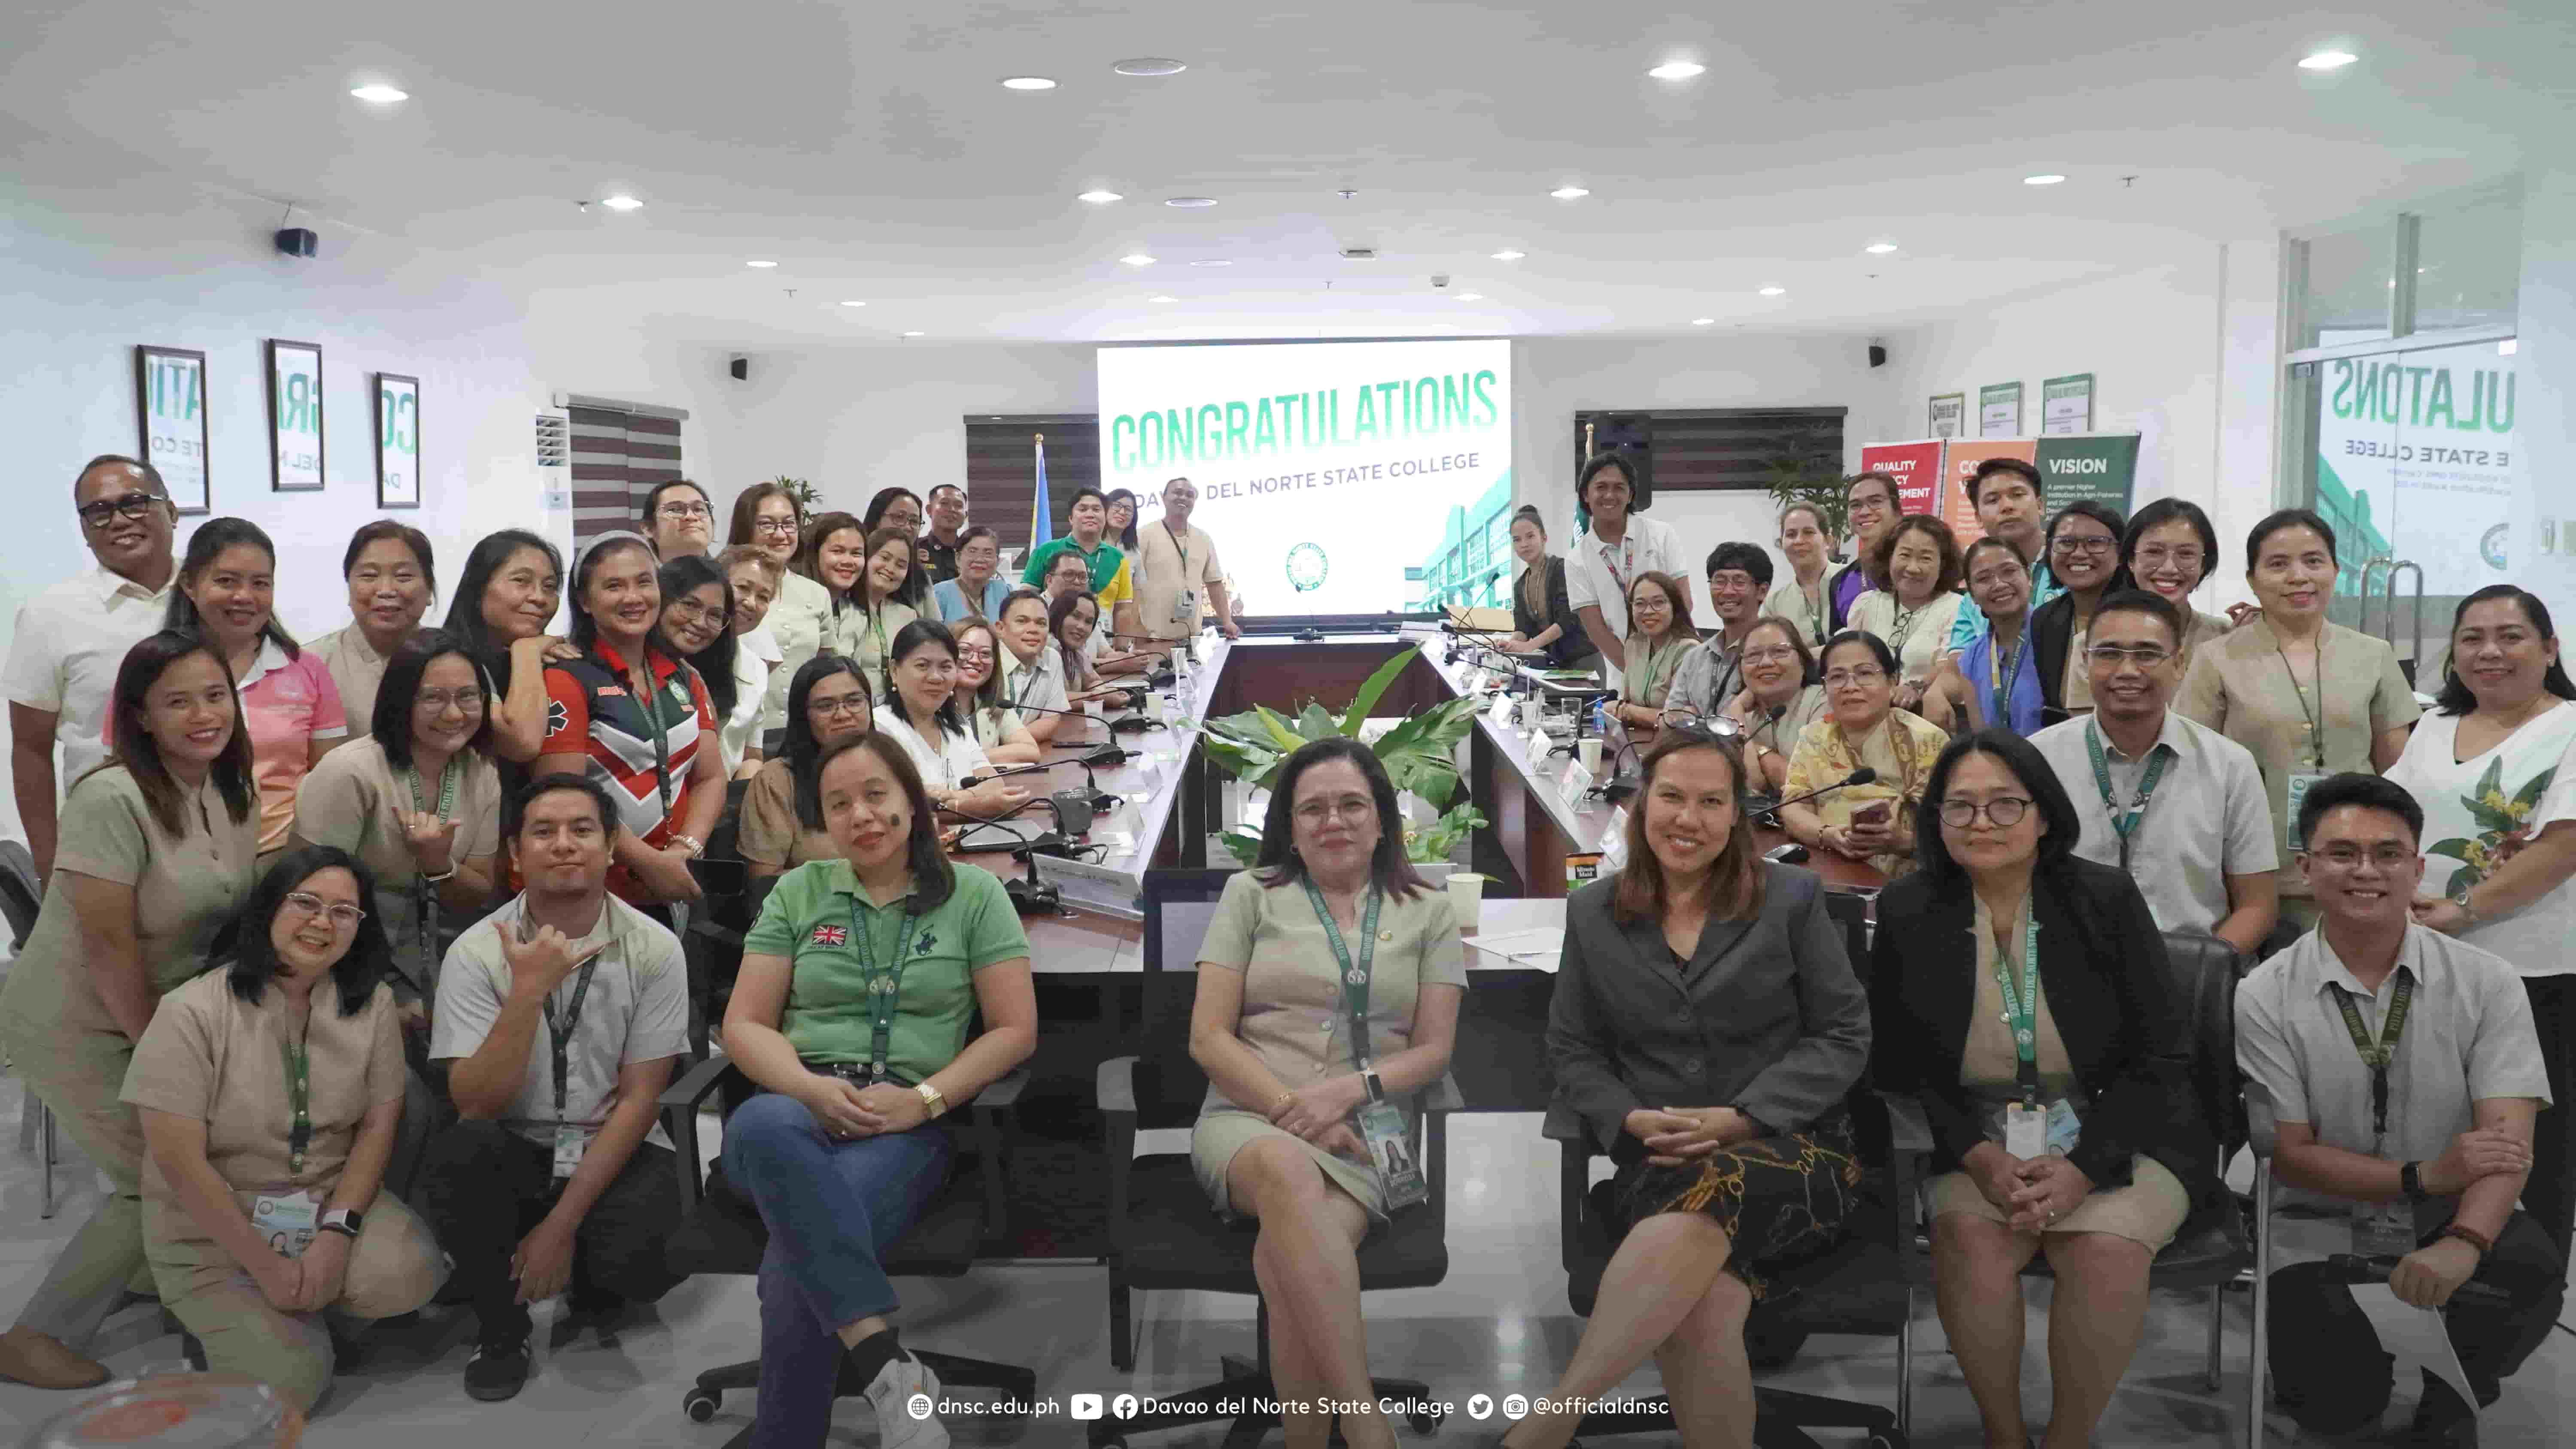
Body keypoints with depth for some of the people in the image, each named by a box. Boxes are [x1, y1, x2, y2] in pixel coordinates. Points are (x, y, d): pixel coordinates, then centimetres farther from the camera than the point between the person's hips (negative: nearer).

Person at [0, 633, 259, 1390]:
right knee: (162, 1186, -4)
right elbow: (109, 945, -23)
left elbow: (231, 913, 6)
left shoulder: (233, 794, -1)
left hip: (163, 1015, 7)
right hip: (76, 1028, -7)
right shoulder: (112, 800, -25)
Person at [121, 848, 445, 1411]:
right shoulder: (193, 1012, -14)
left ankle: (296, 1300, 5)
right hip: (211, 1229, -3)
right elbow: (179, 1162, -17)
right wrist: (265, 1266, -19)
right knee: (287, 1380, -21)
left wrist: (337, 1233, -19)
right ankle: (218, 1312, 13)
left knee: (408, 1275, -28)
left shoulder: (371, 1004, -3)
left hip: (333, 1200, 3)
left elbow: (378, 1126, -3)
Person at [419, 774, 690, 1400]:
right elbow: (477, 1103, -16)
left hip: (613, 1154, -1)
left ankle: (590, 1288, 11)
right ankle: (501, 1328, -4)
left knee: (649, 1252, -31)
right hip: (514, 1154, 1)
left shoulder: (654, 949, -7)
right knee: (456, 1153, -32)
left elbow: (639, 1099, -8)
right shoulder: (476, 952, -7)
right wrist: (528, 991, -28)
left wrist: (563, 1225, -14)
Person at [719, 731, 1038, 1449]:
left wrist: (923, 1099, -12)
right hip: (802, 1106, 2)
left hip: (910, 1122, -2)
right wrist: (812, 1089, -11)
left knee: (795, 1269, -34)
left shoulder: (973, 894, 9)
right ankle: (884, 1360, -43)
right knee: (760, 1124, -39)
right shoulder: (797, 892, 14)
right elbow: (744, 1026, 10)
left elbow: (1016, 1030, 4)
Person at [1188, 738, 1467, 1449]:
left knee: (1288, 1257, -36)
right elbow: (1209, 1037, 5)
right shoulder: (1251, 893, 13)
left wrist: (1350, 1089, -12)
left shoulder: (1429, 911, 15)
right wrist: (1293, 1111, -10)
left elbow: (1433, 1049, 8)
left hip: (1367, 1131, 0)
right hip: (1249, 1118, 0)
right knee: (1289, 1168, -40)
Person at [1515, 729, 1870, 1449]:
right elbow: (1573, 1048, 14)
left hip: (1792, 1149, -1)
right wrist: (1634, 1122, -7)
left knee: (1705, 1199, -38)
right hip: (1656, 1162, 2)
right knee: (1704, 1306, -34)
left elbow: (1843, 1037, 4)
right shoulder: (1592, 912, 13)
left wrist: (1740, 1120, -9)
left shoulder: (1792, 898, 7)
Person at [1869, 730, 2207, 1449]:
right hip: (1974, 1141, 1)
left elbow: (2160, 1058, -2)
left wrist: (2083, 1168, -16)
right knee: (1973, 1240, -29)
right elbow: (1895, 1065, 2)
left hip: (2111, 1136, 0)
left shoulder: (2108, 900, -2)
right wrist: (1979, 1157, -15)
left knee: (2108, 1247, -29)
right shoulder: (1908, 912, 0)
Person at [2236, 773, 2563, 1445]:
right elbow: (2290, 1155, -6)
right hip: (2322, 1223, -1)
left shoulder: (2485, 982, -4)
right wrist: (2423, 1178, -20)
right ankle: (2357, 1379, 21)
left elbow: (2508, 1137, -15)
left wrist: (2463, 1243, -33)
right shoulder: (2264, 999, -7)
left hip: (2457, 1215, 1)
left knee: (2533, 1273, -31)